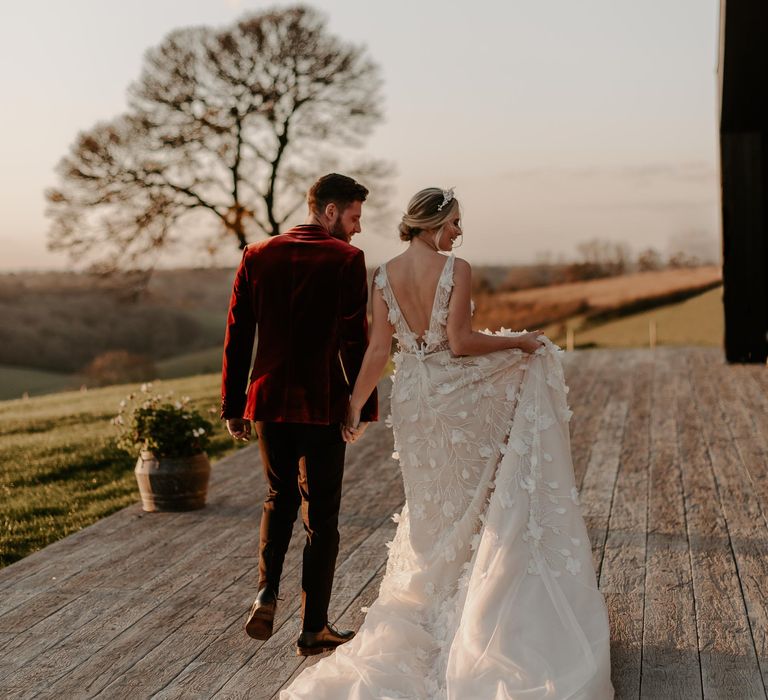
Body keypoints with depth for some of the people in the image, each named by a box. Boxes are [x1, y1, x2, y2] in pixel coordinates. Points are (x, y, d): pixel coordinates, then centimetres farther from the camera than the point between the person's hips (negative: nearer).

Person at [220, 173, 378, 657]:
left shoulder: (258, 256, 4)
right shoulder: (346, 259, -9)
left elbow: (237, 337, 5)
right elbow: (355, 341, -15)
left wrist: (233, 407, 11)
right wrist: (365, 408, -9)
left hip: (268, 400, 4)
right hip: (322, 406, -4)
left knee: (279, 498, 24)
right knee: (320, 514, 8)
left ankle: (267, 594, 6)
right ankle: (314, 629, 14)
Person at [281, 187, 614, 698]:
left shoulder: (385, 276, 0)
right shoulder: (456, 269, -15)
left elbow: (379, 348, -2)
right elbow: (461, 342, -18)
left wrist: (356, 405, 4)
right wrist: (519, 340, -6)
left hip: (413, 397, 4)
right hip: (459, 394, -4)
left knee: (430, 501, 18)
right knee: (471, 492, 13)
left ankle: (430, 600, 26)